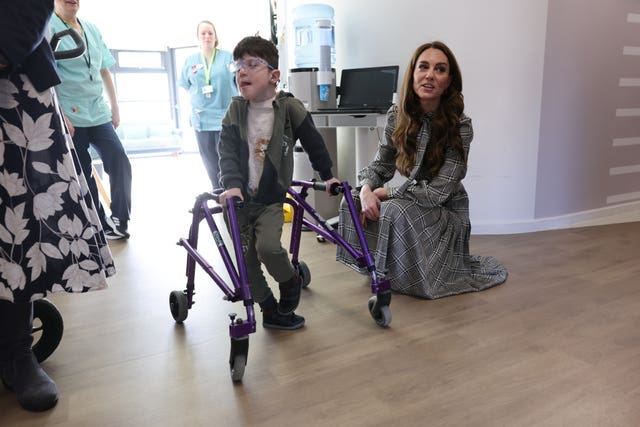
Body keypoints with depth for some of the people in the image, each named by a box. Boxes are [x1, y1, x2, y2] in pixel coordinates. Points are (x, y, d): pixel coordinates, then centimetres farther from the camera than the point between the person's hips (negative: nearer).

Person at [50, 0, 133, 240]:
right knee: (82, 175, 3)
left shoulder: (92, 29, 13)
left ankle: (119, 221, 2)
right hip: (70, 116, -5)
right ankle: (99, 226, 13)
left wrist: (114, 106, 14)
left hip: (98, 113, 5)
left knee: (120, 163, -7)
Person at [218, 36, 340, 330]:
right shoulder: (236, 110, -1)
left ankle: (290, 281, 11)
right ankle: (270, 309, 21)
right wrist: (232, 184, -23)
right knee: (246, 258, 4)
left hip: (271, 197, -3)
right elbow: (227, 152, -8)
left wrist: (327, 175, 9)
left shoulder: (289, 107, -7)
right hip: (240, 196, 3)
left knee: (268, 246, -23)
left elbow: (313, 143, 4)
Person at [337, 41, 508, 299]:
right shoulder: (397, 115, -7)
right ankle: (374, 265, 8)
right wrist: (366, 190, -23)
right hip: (411, 200, 5)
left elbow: (437, 192, -24)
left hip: (446, 212, -5)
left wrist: (384, 194, -19)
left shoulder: (460, 126, -21)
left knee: (396, 212, -32)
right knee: (354, 202, -15)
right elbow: (380, 164, -1)